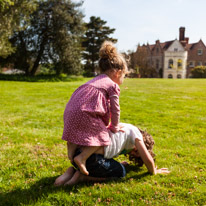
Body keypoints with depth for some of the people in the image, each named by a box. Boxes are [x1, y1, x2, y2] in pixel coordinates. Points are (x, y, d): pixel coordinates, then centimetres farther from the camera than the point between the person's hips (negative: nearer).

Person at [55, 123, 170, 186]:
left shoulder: (122, 128, 29)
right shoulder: (134, 131, 6)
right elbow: (147, 159, 3)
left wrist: (117, 164, 40)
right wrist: (154, 172, 22)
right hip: (92, 158, -9)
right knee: (121, 172, 13)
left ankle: (73, 171, 11)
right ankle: (83, 177, -1)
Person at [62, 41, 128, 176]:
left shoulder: (95, 80, 30)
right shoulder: (113, 86, 4)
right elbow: (115, 109, 5)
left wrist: (107, 125, 37)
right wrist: (115, 127, 20)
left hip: (70, 111, 9)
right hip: (84, 113, -9)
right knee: (102, 137, -1)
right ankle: (82, 158, -12)